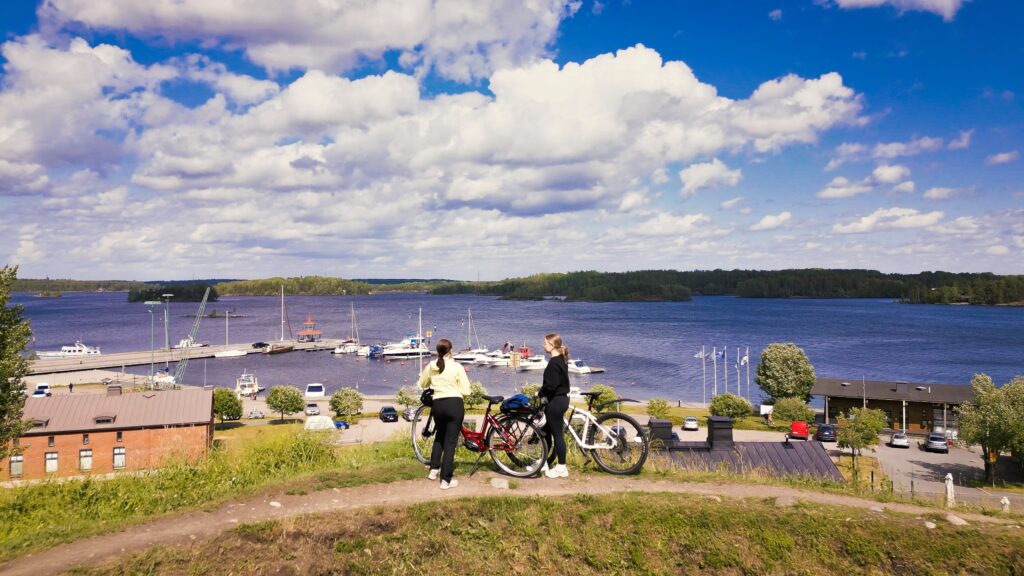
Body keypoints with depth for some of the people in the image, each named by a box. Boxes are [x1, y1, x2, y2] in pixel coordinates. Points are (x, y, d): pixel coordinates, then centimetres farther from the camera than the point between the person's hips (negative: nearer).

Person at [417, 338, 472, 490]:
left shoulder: (430, 366, 4)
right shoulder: (457, 367, -7)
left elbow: (422, 384, 21)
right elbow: (466, 391, -6)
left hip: (437, 404, 4)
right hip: (455, 404, -4)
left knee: (439, 436, 27)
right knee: (450, 441, 2)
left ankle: (434, 469, 29)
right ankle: (446, 480, 3)